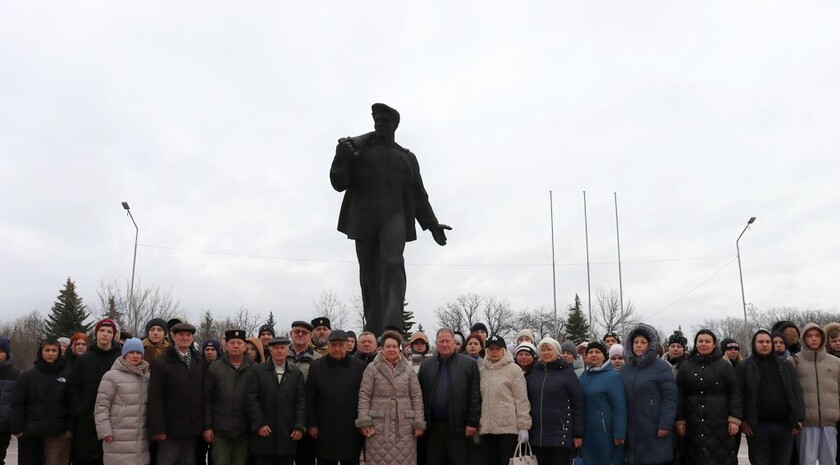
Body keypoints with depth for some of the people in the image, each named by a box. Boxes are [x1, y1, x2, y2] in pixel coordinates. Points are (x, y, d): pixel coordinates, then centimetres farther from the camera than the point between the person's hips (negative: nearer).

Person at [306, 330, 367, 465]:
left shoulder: (360, 366, 1)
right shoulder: (316, 366, 5)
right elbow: (310, 398, 5)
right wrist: (312, 424, 0)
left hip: (351, 431, -1)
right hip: (324, 432, 1)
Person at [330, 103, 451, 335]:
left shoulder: (407, 157, 20)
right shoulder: (358, 147, 14)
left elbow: (418, 195, 23)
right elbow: (339, 183, 8)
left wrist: (432, 224, 14)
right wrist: (341, 159, -11)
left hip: (394, 216, 0)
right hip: (363, 217, 1)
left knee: (393, 263, -23)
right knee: (369, 274, -1)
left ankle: (392, 329, -34)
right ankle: (373, 332, 3)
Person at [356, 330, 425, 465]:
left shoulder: (408, 369, 8)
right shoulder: (372, 368, 3)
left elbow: (417, 397, 6)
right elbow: (364, 396, 0)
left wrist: (419, 423, 1)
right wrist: (364, 422, -8)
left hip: (404, 427, 2)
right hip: (379, 427, -2)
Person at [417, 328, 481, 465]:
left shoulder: (469, 364, 0)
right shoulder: (426, 364, 10)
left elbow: (475, 396, -3)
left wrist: (472, 423, -8)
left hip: (458, 426, -3)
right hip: (433, 425, 3)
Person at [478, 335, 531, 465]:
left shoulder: (514, 369, -4)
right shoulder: (482, 369, 11)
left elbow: (522, 400, -6)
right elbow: (479, 399, 14)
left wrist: (524, 426, -10)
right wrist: (476, 425, 11)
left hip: (509, 427, -5)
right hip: (487, 428, 5)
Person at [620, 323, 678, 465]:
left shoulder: (661, 367, -4)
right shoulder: (625, 369, 12)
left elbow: (670, 397, -9)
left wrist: (665, 425, -15)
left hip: (654, 430, -5)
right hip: (631, 431, 5)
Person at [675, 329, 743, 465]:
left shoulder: (725, 366, 4)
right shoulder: (685, 366, 9)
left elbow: (735, 394, -1)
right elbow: (680, 395, 7)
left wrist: (735, 419, -10)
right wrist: (679, 420, 0)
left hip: (720, 423, -2)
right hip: (694, 424, 2)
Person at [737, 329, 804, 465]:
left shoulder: (786, 365, 12)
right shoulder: (744, 367, 2)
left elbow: (797, 392, 7)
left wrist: (798, 419, -2)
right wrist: (742, 420, -11)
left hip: (784, 425, 3)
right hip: (757, 426, -3)